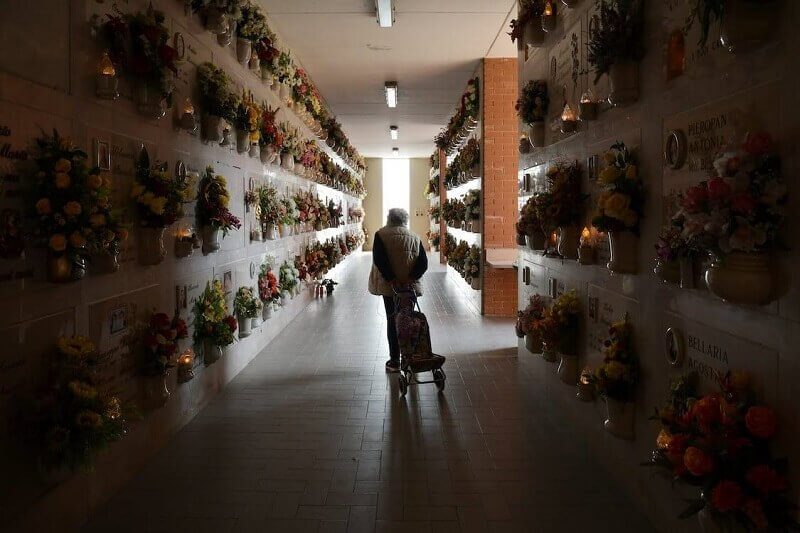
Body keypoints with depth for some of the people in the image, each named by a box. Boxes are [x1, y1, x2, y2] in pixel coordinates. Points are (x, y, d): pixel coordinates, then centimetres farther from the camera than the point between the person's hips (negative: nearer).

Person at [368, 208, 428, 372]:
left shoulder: (381, 235, -1)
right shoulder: (415, 238, 6)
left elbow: (379, 260, -14)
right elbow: (423, 263, -4)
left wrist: (391, 279, -15)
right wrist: (411, 278, -11)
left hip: (389, 286, -2)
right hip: (410, 287, 2)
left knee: (392, 321, 5)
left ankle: (395, 360, 6)